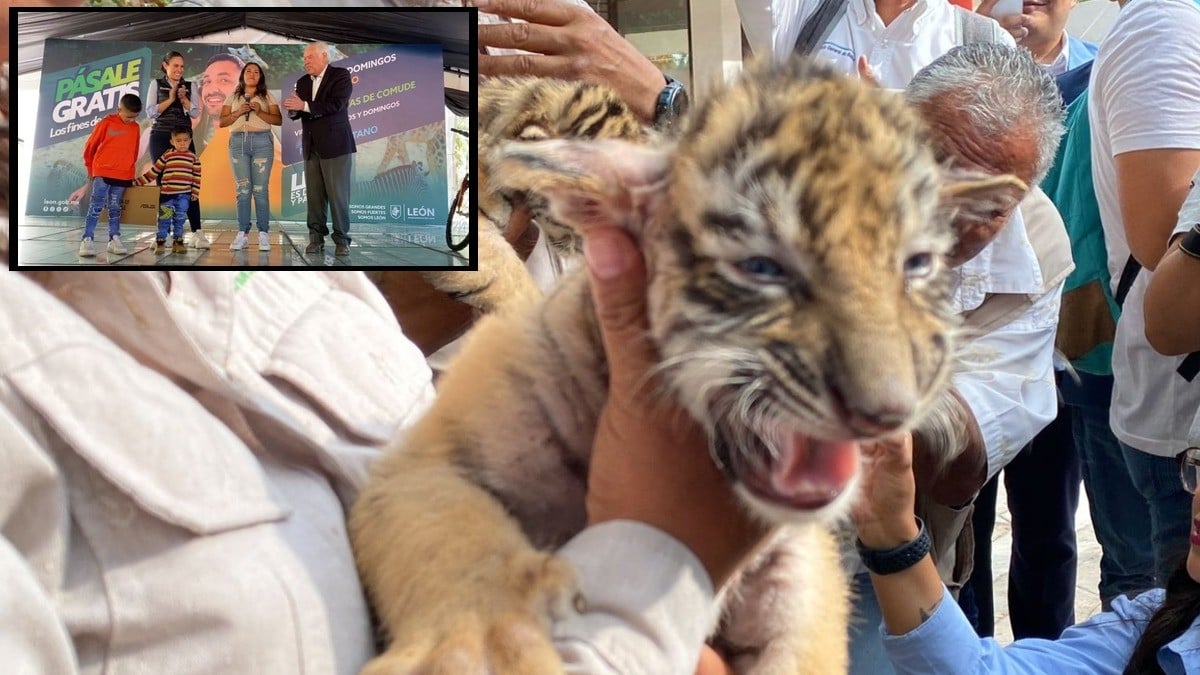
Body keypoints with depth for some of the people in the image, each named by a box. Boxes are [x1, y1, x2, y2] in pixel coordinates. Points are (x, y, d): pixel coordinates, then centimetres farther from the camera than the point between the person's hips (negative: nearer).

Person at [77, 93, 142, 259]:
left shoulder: (135, 128, 6)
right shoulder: (107, 123, -6)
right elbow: (90, 146, 3)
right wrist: (90, 167, 12)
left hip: (123, 176, 4)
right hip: (103, 172, -4)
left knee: (115, 208, 10)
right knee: (96, 206, -6)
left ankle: (114, 239, 12)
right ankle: (87, 240, -8)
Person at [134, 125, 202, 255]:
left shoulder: (193, 158, 6)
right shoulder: (167, 156, 3)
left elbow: (197, 176, 7)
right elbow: (154, 171, 6)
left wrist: (195, 192, 0)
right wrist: (138, 182, 6)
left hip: (183, 195, 1)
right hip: (167, 193, -1)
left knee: (180, 219, 7)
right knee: (164, 218, 1)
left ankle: (178, 242, 15)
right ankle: (160, 242, 7)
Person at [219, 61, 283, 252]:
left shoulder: (267, 97, 11)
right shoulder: (233, 97, 15)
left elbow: (278, 120, 2)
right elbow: (222, 122, 10)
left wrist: (259, 112, -11)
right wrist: (238, 113, -6)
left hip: (262, 142, -2)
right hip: (238, 142, 2)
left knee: (261, 189, -7)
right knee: (242, 189, -3)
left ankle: (263, 234, -7)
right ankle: (242, 234, -3)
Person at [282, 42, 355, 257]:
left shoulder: (341, 75, -3)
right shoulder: (302, 82, 14)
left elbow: (336, 104, -17)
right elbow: (297, 112, 12)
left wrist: (305, 106, -17)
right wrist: (293, 110, -11)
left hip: (335, 144, -5)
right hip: (311, 146, 5)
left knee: (338, 194, -4)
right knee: (314, 195, 3)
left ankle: (342, 239, 1)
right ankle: (316, 237, 6)